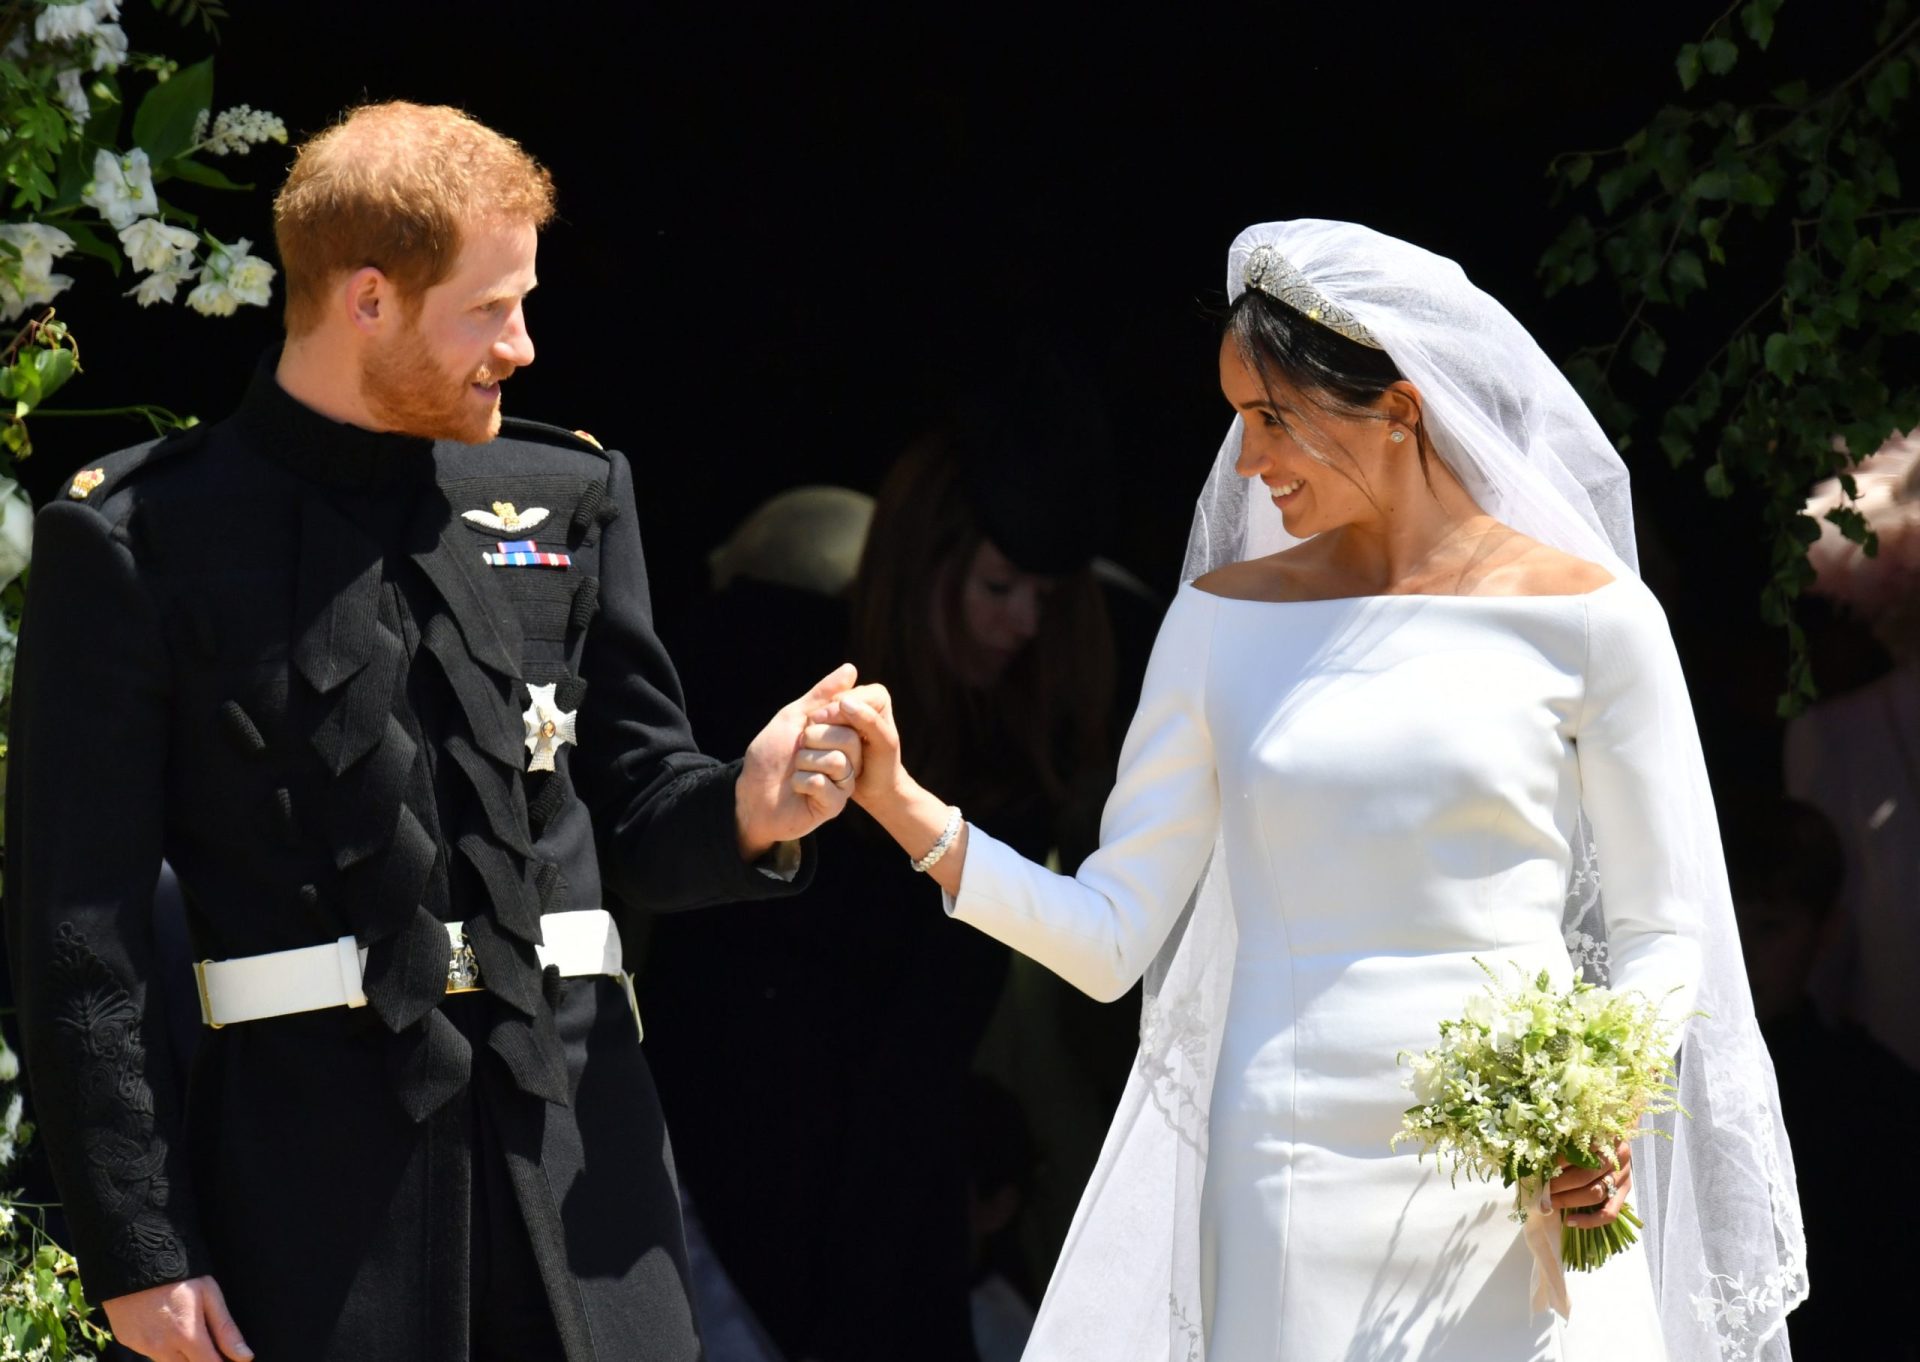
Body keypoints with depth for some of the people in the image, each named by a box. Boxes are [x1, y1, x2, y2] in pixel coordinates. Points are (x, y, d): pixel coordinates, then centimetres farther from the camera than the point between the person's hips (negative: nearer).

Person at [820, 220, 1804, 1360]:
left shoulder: (1584, 615, 0)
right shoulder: (1225, 621, 8)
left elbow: (1660, 933, 4)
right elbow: (1110, 938, 5)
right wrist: (909, 813, -6)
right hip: (1293, 1190, 2)